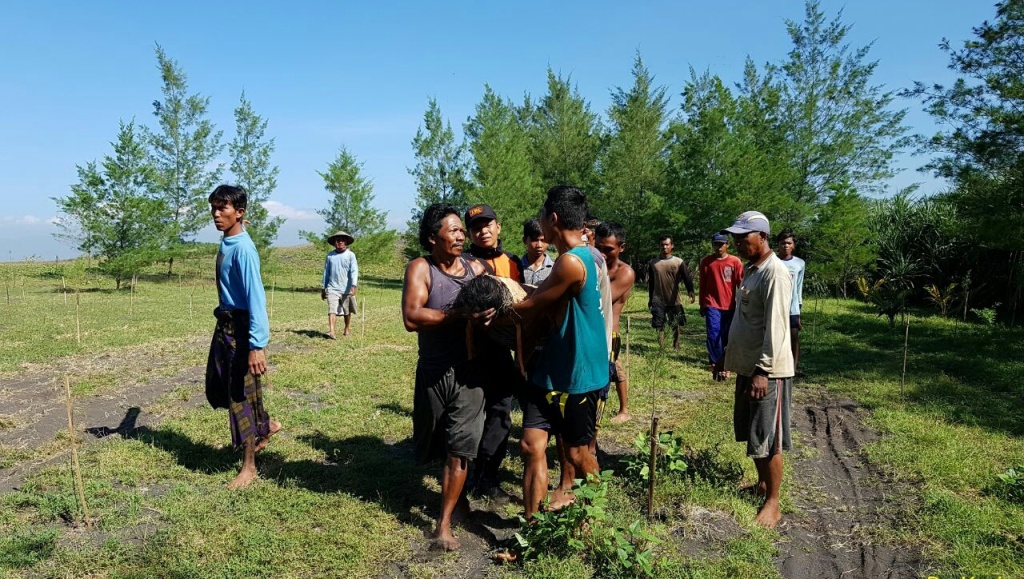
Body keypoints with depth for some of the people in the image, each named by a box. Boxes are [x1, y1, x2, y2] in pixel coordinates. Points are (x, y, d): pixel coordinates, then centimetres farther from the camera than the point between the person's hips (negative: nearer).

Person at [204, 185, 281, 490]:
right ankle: (266, 425, 38)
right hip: (225, 325, 9)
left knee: (241, 395, 1)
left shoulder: (243, 248, -21)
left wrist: (257, 345, -28)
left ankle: (249, 467, 16)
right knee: (217, 389, 19)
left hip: (241, 328, -9)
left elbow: (255, 297, -25)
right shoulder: (225, 243, 7)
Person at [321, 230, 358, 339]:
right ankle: (331, 331, -23)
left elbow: (354, 271, -8)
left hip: (346, 289, -1)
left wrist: (353, 286, -21)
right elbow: (326, 272, 13)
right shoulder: (330, 256, 7)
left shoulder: (350, 255, 0)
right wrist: (323, 288, 13)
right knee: (332, 310, -14)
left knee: (347, 311, 12)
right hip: (332, 288, 1)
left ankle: (346, 330, 30)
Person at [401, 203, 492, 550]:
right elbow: (411, 318, -22)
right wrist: (461, 315, -30)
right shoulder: (420, 269, -10)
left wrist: (490, 314, -20)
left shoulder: (477, 269, 2)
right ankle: (452, 493, 47)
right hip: (433, 372, -1)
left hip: (469, 372, 1)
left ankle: (444, 524, 6)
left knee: (459, 450, -4)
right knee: (434, 442, 18)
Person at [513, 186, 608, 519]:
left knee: (577, 453, 11)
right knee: (532, 445, 2)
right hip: (551, 369, 8)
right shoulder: (584, 256, 9)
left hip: (576, 374, -8)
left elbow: (530, 310, -14)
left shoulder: (571, 261, -22)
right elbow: (544, 307, 11)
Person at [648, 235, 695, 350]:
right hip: (658, 301, 0)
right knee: (659, 326, -1)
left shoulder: (679, 262, -2)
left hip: (674, 300, 0)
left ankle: (676, 348, 25)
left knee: (675, 326, 11)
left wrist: (690, 291, -30)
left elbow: (687, 278, -11)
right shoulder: (653, 263, 3)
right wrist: (650, 299, 13)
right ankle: (661, 348, 11)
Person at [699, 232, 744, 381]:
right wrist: (701, 305, 8)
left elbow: (741, 284, 1)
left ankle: (722, 366, 19)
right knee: (714, 335, -10)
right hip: (712, 305, 0)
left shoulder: (735, 262, 0)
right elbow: (702, 285, 7)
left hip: (730, 306, 1)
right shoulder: (706, 262, 2)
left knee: (726, 338, 6)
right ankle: (717, 365, 1)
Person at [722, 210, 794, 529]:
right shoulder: (749, 269, 12)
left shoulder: (775, 272, -17)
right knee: (752, 434, 19)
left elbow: (776, 327, -22)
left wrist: (763, 371, -25)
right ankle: (762, 484, 35)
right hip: (747, 366, 9)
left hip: (768, 370, -9)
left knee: (768, 439, 0)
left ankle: (773, 503, 12)